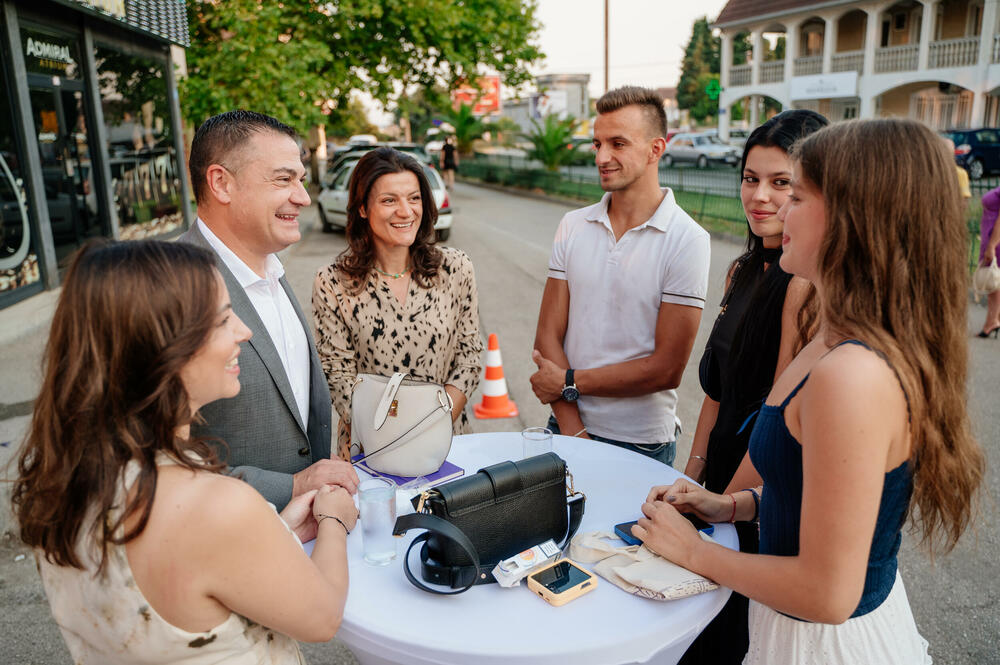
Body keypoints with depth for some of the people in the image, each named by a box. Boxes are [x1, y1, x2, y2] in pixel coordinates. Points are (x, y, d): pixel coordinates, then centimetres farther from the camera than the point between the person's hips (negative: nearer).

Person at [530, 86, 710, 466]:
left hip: (641, 445, -3)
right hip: (566, 430, 4)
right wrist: (573, 432, -12)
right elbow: (548, 336, -3)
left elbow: (667, 370, -15)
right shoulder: (573, 226, 1)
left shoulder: (687, 241, -12)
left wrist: (569, 382, -10)